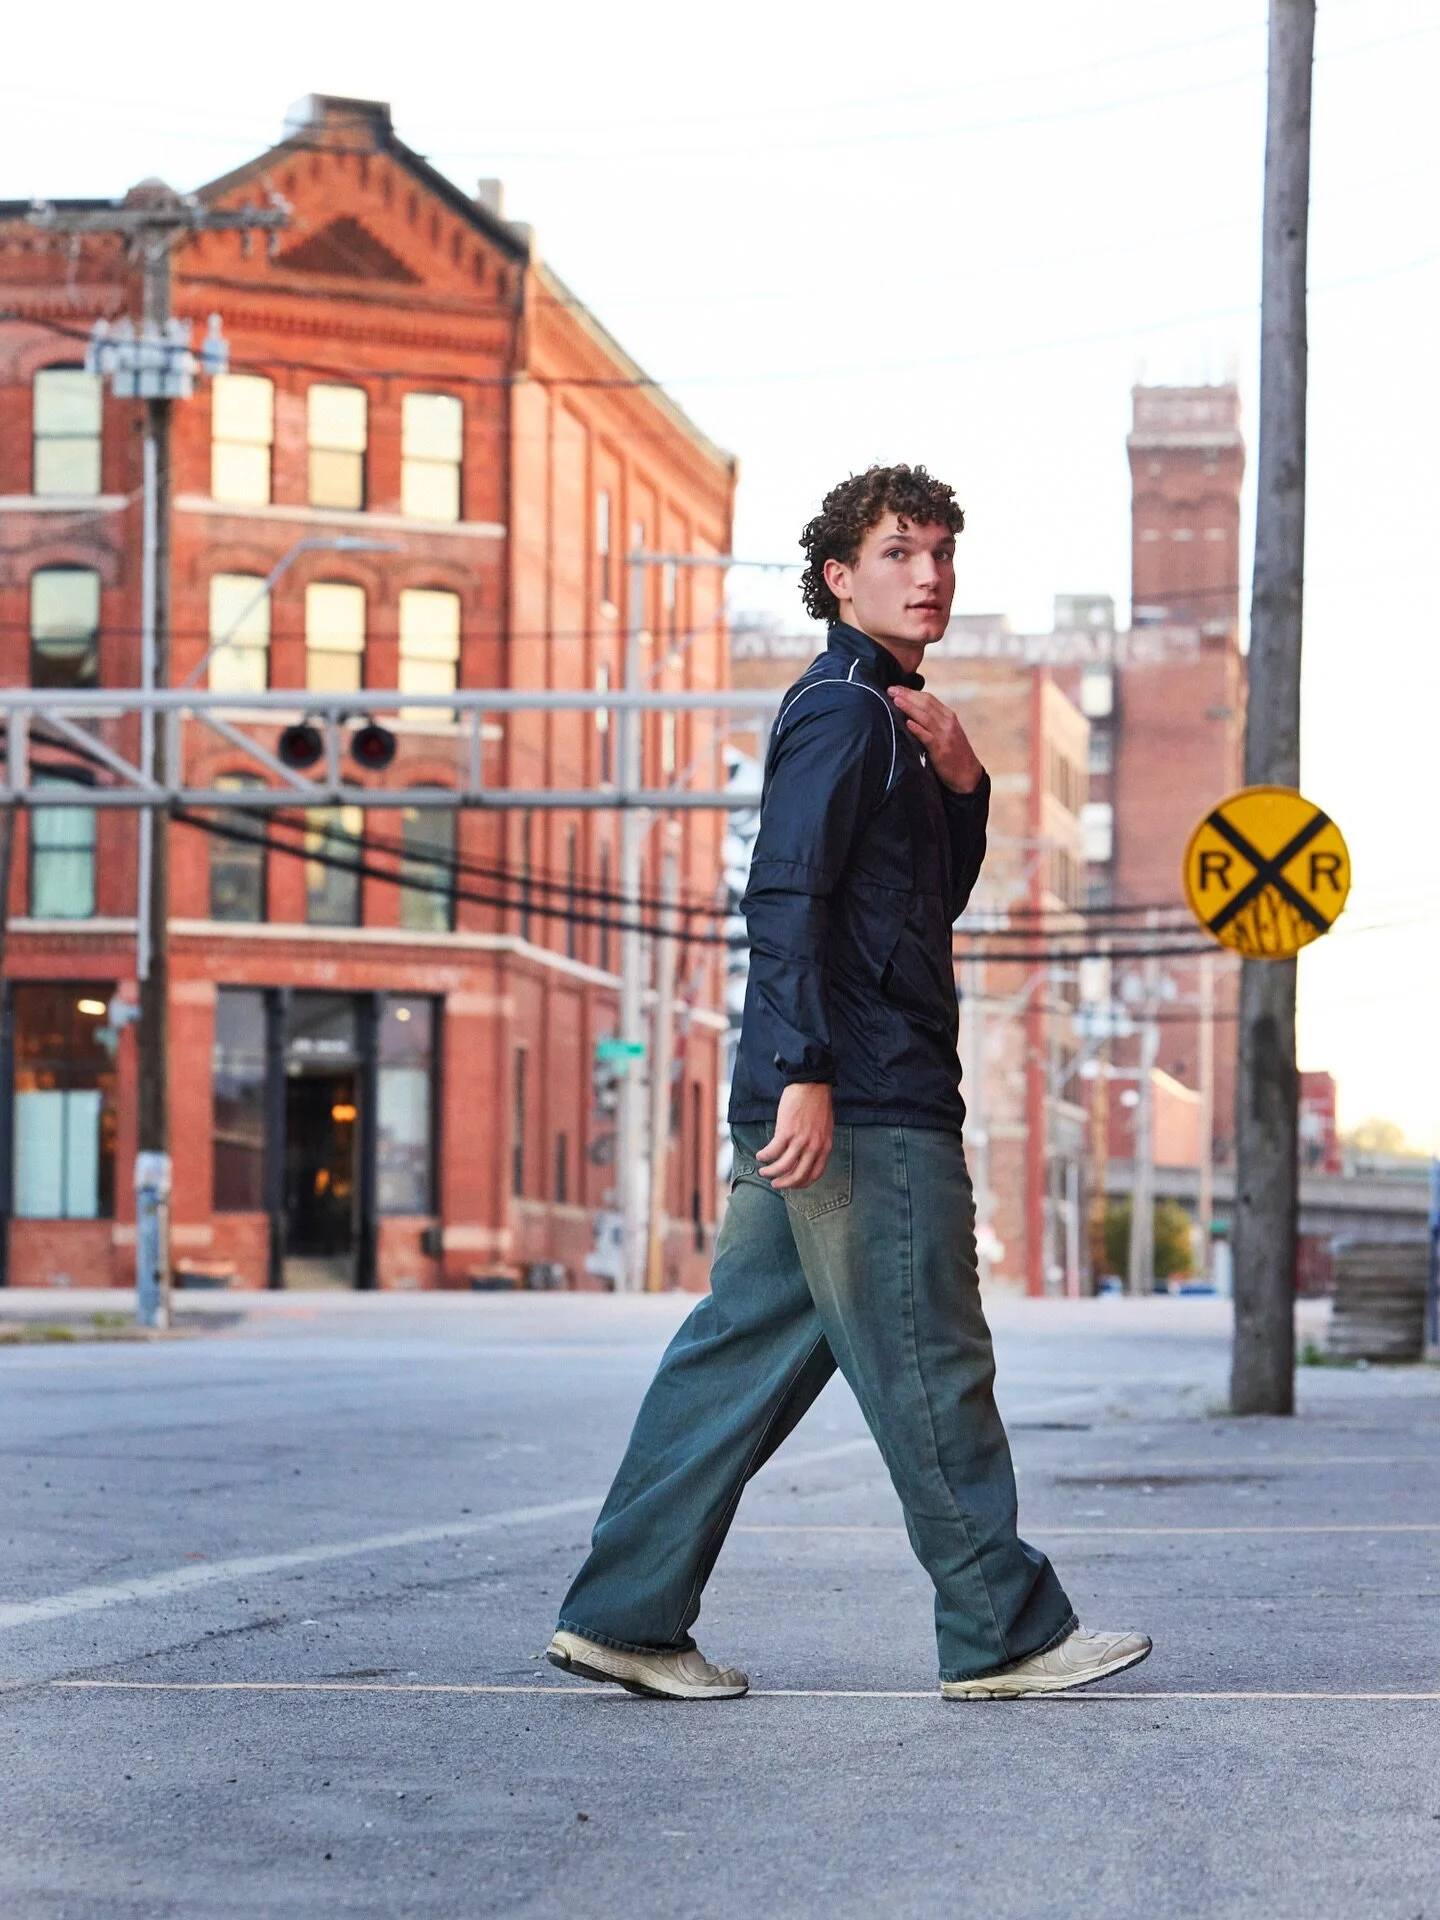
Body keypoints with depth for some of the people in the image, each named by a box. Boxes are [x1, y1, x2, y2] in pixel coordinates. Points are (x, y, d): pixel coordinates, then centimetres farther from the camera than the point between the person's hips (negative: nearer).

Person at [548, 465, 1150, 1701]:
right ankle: (1005, 1633, 3)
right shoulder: (841, 709, -9)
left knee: (748, 1352, 8)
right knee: (931, 1366, -3)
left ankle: (625, 1616, 9)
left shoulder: (890, 718, 22)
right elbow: (785, 892, -18)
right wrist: (806, 1068, -24)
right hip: (865, 1103, -10)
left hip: (845, 1100, 10)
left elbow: (933, 904, 24)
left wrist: (962, 785, 7)